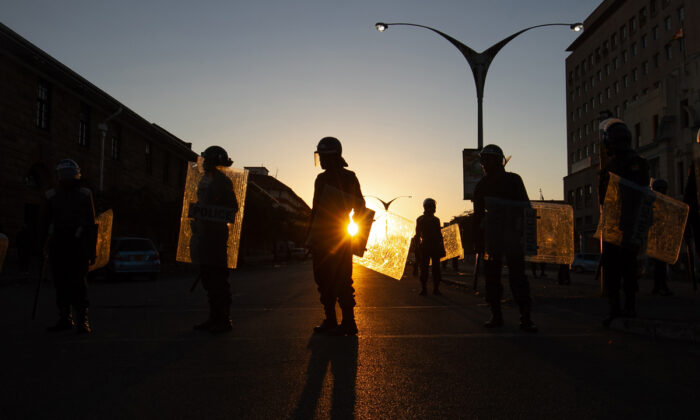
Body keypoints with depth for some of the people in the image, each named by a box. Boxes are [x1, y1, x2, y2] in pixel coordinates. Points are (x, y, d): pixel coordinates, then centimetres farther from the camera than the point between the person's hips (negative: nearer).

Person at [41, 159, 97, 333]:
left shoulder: (84, 195, 2)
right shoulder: (52, 195, 9)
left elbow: (91, 224, 2)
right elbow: (45, 221, 14)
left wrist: (91, 250, -2)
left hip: (78, 245, -3)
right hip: (58, 244, 3)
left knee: (78, 283, -7)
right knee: (61, 283, 5)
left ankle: (83, 320, -2)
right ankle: (65, 319, 15)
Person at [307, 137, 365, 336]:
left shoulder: (348, 178, -5)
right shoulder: (321, 179, 14)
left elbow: (359, 207, -7)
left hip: (340, 238, -6)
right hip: (321, 239, 6)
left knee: (341, 281, -6)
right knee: (324, 280, 8)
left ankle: (348, 322, 0)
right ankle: (330, 320, 13)